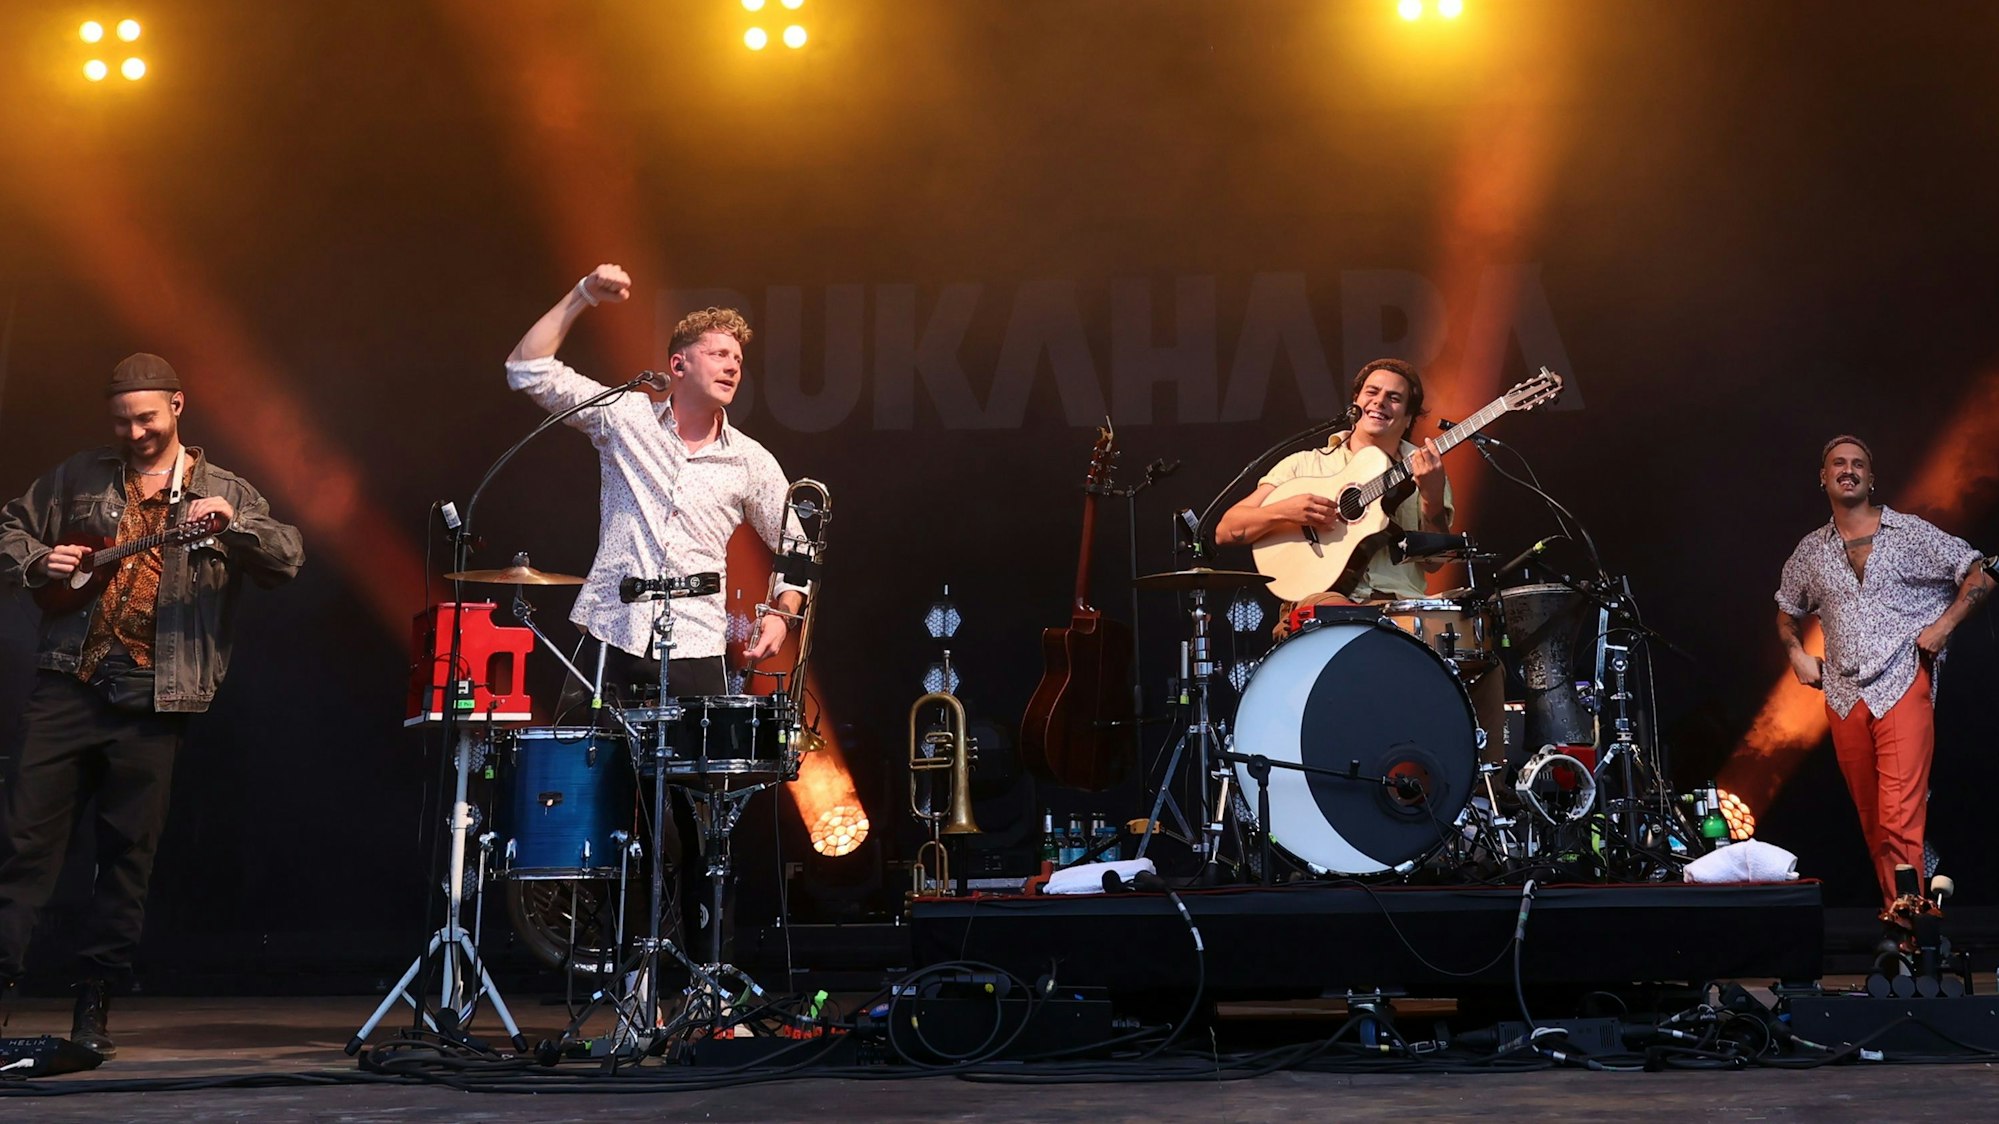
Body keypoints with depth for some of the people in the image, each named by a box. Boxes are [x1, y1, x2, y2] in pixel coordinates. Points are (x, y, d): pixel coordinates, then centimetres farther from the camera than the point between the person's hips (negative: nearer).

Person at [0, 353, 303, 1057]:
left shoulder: (226, 493, 9)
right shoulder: (78, 479, 14)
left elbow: (287, 560, -3)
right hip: (69, 683, 1)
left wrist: (232, 525, -21)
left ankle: (95, 1005, 11)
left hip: (154, 702, -1)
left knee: (127, 853, 3)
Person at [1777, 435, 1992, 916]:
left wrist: (1942, 626, -7)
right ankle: (1896, 910, 16)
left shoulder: (1911, 533, 3)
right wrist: (1796, 652, 10)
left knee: (1900, 818, -15)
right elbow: (1788, 613, 28)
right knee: (1871, 820, 8)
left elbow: (1979, 578, 5)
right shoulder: (1810, 551, 14)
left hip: (1903, 685, -4)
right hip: (1844, 696, 4)